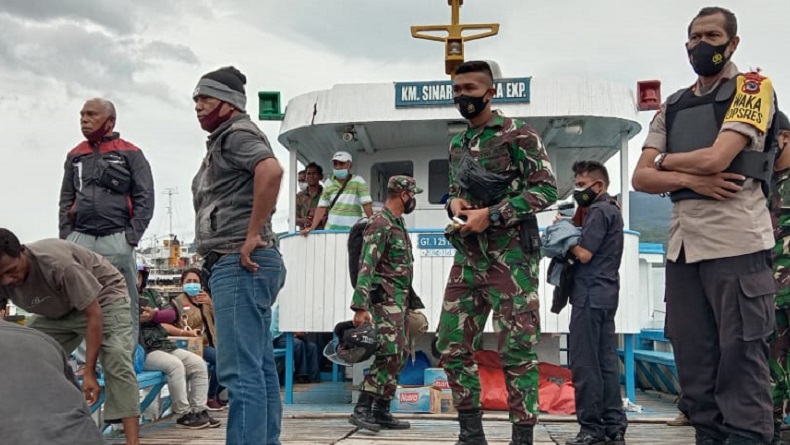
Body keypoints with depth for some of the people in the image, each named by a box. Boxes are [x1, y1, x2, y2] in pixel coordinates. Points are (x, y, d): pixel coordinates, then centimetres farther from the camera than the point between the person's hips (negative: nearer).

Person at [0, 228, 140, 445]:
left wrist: (89, 372, -34)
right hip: (57, 310, 7)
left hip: (103, 294, -6)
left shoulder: (58, 264, -38)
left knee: (116, 358, -26)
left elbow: (94, 315, -33)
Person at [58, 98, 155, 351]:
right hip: (80, 239, 4)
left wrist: (131, 237, -9)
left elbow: (145, 199, -1)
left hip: (116, 240, -4)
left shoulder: (131, 154, 5)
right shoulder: (75, 156, 18)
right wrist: (65, 237, 7)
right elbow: (66, 201, 19)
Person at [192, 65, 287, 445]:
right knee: (259, 367, 12)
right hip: (242, 267, 11)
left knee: (240, 370, -12)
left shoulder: (236, 133, -6)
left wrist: (253, 235, -23)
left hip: (238, 264, -11)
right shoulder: (224, 140, 25)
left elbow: (271, 170, -27)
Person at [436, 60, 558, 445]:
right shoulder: (457, 145, 17)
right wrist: (453, 202, 3)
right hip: (468, 258, 7)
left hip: (511, 258, -7)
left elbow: (546, 188, -11)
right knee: (452, 346, 6)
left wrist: (491, 215, -17)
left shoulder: (517, 135, -5)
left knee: (516, 351, -4)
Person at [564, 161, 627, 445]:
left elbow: (585, 253, -17)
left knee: (585, 362, -7)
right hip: (605, 293, 10)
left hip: (591, 294, -10)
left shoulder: (599, 211, -11)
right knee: (606, 360, 9)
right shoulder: (611, 209, 20)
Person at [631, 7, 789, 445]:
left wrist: (667, 159, 5)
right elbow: (641, 178, 9)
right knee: (693, 360, 8)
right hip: (681, 243, 6)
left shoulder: (752, 88, 2)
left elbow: (716, 158, -12)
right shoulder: (672, 107, 18)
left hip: (736, 241, -6)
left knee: (740, 358, -3)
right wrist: (690, 180, -9)